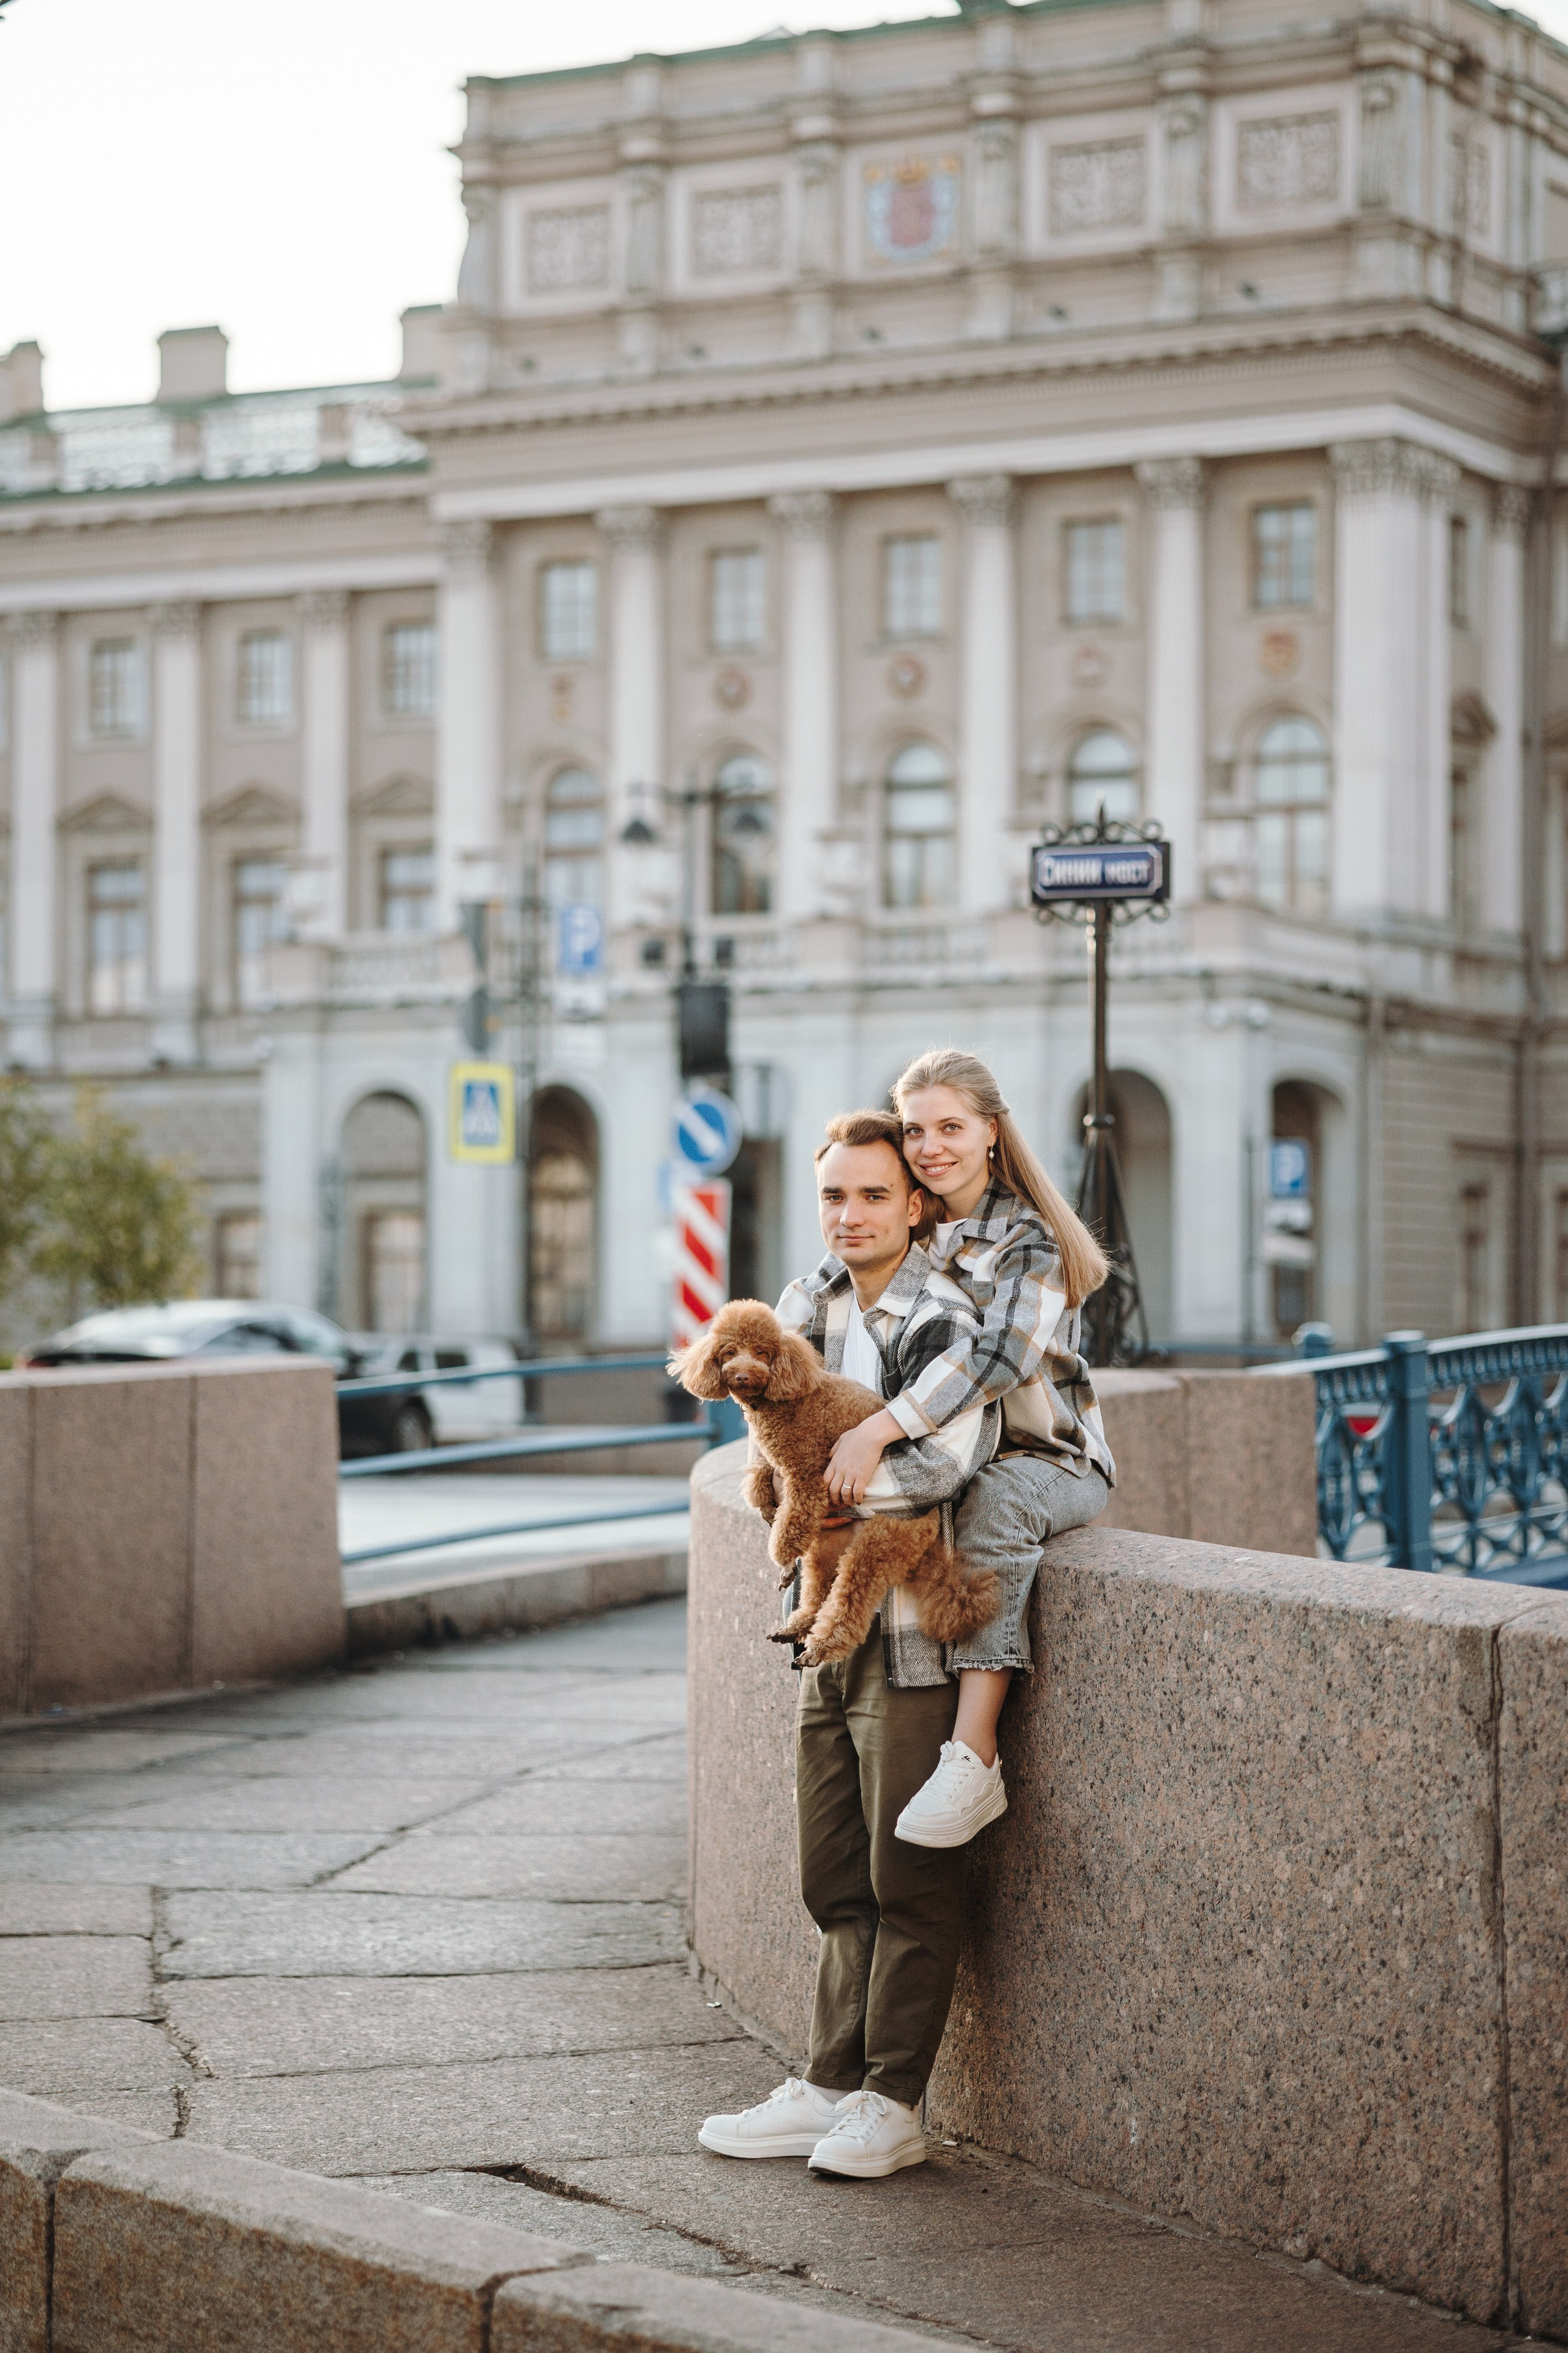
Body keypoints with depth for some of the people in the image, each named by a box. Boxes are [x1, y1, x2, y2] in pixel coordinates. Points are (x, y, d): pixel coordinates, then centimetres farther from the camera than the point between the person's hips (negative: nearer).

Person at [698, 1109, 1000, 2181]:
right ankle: (829, 2088, 20)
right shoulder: (809, 1308, 13)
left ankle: (893, 2104, 6)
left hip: (914, 1631, -8)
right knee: (836, 1883, 12)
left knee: (909, 1883, -1)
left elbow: (945, 1463, -24)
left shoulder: (944, 1320, -12)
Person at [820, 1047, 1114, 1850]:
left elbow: (1003, 1350, -27)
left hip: (1053, 1461, -6)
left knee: (996, 1495, -38)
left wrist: (878, 1431, -35)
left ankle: (973, 1756, -44)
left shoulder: (1028, 1235, -10)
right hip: (947, 1458, 6)